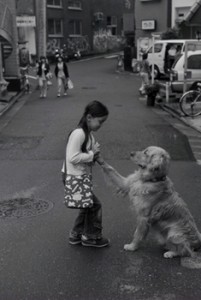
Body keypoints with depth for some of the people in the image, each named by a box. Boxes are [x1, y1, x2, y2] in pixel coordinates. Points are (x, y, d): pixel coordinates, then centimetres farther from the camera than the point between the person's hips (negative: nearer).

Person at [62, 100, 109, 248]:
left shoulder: (88, 134, 9)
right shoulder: (79, 133, -22)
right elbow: (73, 157, -27)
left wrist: (94, 153, -2)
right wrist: (92, 154, -19)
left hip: (82, 176, 10)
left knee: (87, 206, 18)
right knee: (94, 205, -1)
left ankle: (76, 235, 31)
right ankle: (91, 237, 16)